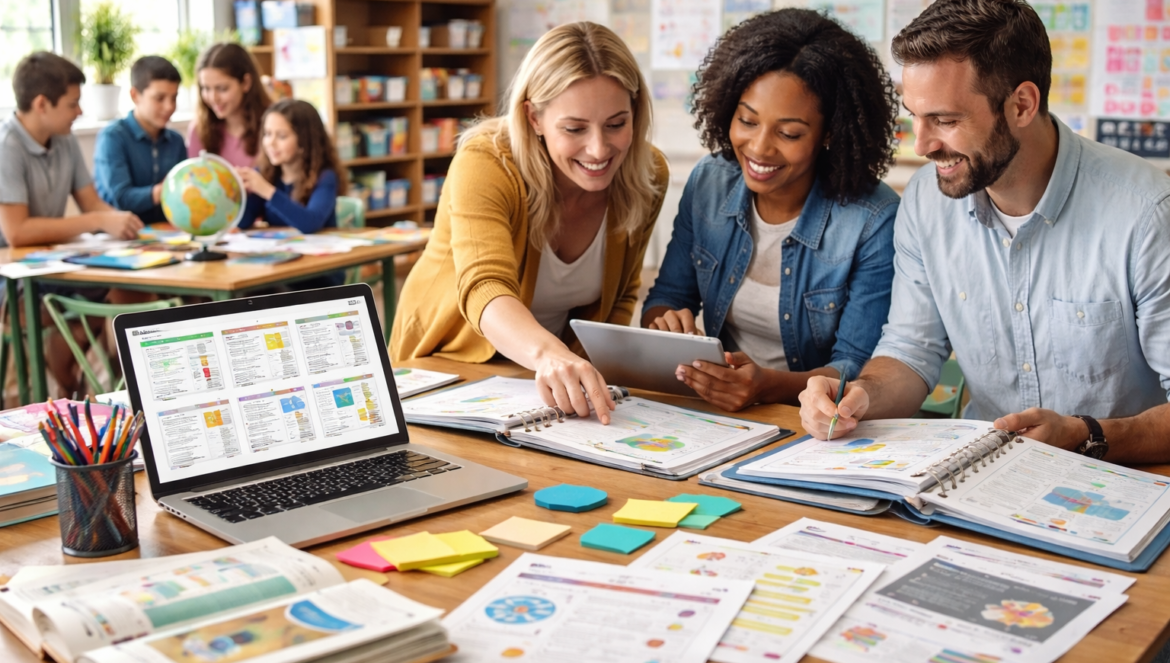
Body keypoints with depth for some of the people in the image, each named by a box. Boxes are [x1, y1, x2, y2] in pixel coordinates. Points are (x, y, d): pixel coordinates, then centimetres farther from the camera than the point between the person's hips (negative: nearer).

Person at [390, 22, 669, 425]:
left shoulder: (647, 175, -10)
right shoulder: (485, 165, -23)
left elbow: (619, 296, 3)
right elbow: (484, 289, -38)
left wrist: (584, 377, -13)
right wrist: (547, 355, -57)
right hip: (448, 363, -2)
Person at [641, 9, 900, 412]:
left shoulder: (876, 223, -16)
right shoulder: (708, 183, -1)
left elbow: (859, 368, -13)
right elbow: (666, 297, 7)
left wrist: (768, 385, -31)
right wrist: (665, 323, -17)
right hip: (713, 414, 4)